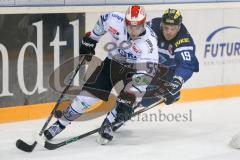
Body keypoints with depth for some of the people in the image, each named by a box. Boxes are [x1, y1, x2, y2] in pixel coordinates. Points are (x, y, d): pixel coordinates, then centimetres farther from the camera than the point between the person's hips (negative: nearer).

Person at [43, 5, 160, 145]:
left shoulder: (149, 42, -34)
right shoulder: (115, 20, -25)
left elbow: (144, 75, -37)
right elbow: (103, 20, 2)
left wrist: (130, 98, -42)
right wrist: (90, 40, 10)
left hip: (134, 68, -2)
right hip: (113, 61, 3)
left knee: (126, 99, -24)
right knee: (89, 92, -3)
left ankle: (107, 127, -2)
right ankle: (60, 124, 9)